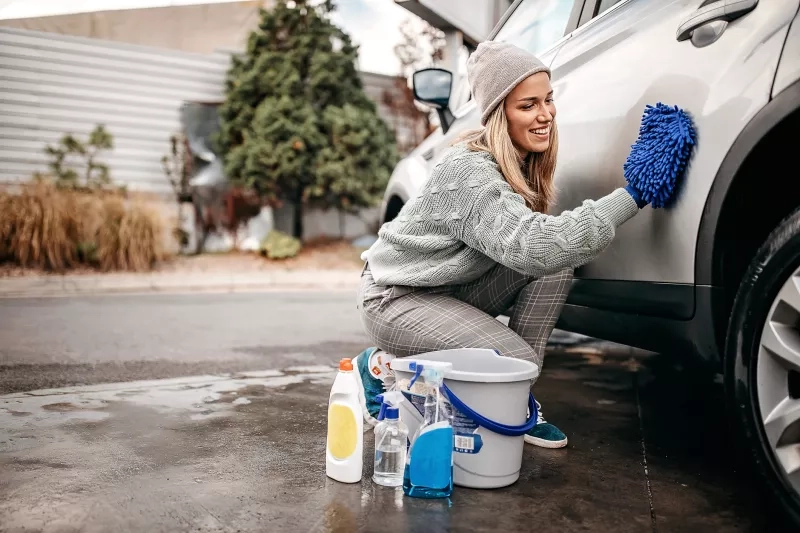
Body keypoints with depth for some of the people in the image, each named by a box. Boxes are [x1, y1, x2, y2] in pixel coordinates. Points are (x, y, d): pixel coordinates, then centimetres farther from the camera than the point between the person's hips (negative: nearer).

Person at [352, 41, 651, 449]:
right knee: (517, 362, -23)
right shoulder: (469, 171, -28)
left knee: (558, 263, -12)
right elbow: (533, 246, -41)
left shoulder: (523, 163, 0)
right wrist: (630, 199, -39)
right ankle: (383, 367, -2)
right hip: (396, 296, -8)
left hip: (454, 288, 8)